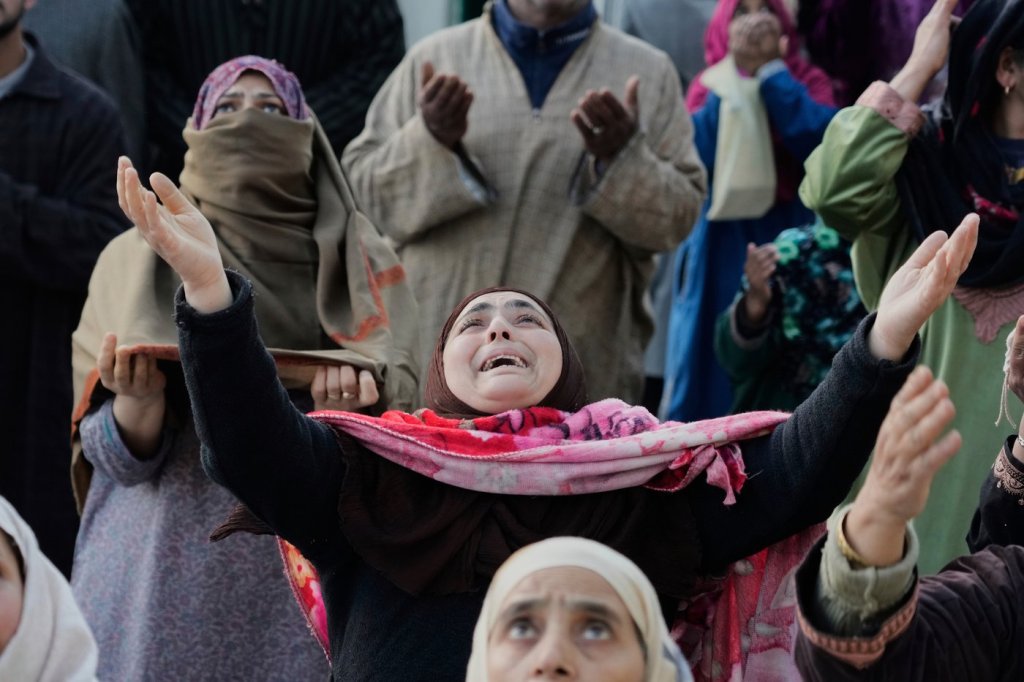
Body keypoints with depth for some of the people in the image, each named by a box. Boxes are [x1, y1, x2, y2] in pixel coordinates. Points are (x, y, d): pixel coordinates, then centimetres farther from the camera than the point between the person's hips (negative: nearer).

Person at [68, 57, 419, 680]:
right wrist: (137, 402, -20)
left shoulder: (355, 260, 9)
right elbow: (116, 454, 1)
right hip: (163, 568, 0)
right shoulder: (138, 259, 7)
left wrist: (357, 396, -21)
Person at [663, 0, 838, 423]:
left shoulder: (807, 82, 6)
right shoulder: (709, 87, 8)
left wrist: (769, 70, -10)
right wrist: (735, 73, -10)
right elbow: (695, 157, -9)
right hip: (721, 250, 1)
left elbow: (820, 140, -14)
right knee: (712, 375, 2)